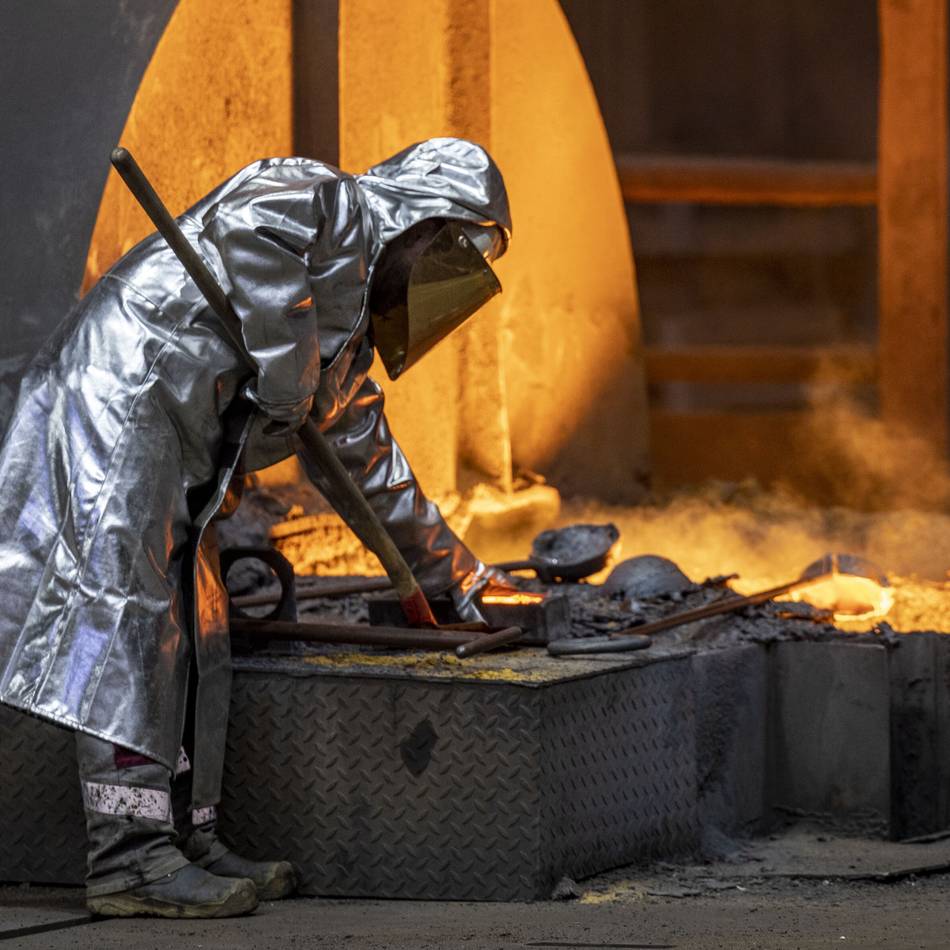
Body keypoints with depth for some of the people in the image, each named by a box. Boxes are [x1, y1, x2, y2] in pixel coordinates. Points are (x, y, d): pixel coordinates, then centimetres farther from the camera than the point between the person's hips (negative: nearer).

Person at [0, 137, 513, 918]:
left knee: (194, 640, 8)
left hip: (178, 461, 10)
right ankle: (130, 859, -18)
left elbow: (368, 464, 37)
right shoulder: (328, 202, -1)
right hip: (122, 393, -10)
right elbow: (254, 225, -25)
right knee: (127, 615, -14)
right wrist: (284, 377, -19)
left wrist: (452, 568, 41)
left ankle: (186, 842, 11)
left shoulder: (348, 336, 27)